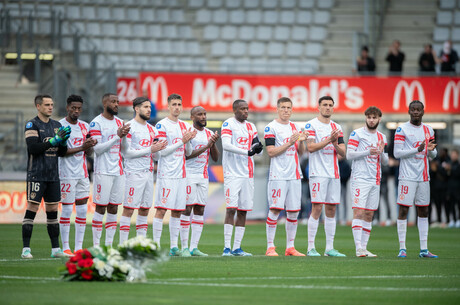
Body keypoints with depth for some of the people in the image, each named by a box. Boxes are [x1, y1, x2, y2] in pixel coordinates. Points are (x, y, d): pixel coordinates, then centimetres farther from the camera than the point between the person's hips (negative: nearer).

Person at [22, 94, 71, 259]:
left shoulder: (56, 125, 14)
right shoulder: (32, 125, -5)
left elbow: (61, 153, 14)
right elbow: (33, 148, -17)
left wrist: (63, 141, -6)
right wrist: (54, 140, -18)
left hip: (53, 175, 6)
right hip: (36, 175, -6)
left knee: (53, 211, 9)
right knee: (32, 209, -7)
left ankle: (55, 248, 12)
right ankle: (26, 249, -6)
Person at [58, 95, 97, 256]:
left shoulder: (85, 126, 13)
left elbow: (88, 152, 15)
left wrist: (90, 145, -7)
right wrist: (81, 148, -20)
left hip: (82, 174, 6)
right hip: (67, 174, -6)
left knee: (82, 210, 5)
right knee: (66, 209, -4)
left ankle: (79, 247, 10)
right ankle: (65, 247, 2)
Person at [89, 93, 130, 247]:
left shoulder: (119, 122, 14)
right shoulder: (96, 123, -6)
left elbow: (123, 148, 15)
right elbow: (97, 149, -13)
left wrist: (125, 135, -6)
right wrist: (117, 136, -16)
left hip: (118, 171, 6)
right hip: (103, 172, -6)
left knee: (113, 208, 6)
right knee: (100, 208, -5)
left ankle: (109, 244, 10)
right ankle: (96, 245, -1)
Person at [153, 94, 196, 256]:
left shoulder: (185, 126, 15)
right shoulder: (162, 125, -5)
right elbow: (162, 151, -12)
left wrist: (189, 140, -2)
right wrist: (182, 141, -13)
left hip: (181, 174, 6)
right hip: (166, 174, -6)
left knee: (177, 211, 6)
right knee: (161, 209, -7)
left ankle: (174, 246, 10)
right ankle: (156, 244, -5)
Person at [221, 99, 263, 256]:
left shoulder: (250, 126, 16)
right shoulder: (228, 124, -4)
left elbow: (257, 150, 17)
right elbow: (226, 145, -19)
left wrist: (258, 147, -8)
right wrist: (247, 152, -25)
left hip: (247, 174, 7)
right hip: (232, 173, -7)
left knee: (243, 211, 6)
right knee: (231, 209, -11)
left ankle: (237, 247, 10)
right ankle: (227, 248, -11)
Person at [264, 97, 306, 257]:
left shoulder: (295, 128, 15)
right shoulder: (271, 128, -3)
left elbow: (301, 152, 17)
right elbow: (271, 152, -10)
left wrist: (301, 142, -3)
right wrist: (289, 143, -17)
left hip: (294, 175, 6)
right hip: (278, 175, -6)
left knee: (293, 212, 5)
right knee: (275, 210, -8)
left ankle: (290, 247, 12)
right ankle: (270, 247, -4)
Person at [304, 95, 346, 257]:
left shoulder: (337, 127, 15)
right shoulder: (311, 125, -1)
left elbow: (343, 153, 12)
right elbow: (310, 147, -12)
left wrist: (335, 144, -8)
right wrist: (328, 140, -19)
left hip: (334, 174, 6)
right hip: (318, 173, -6)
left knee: (331, 209, 5)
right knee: (317, 208, -9)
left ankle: (329, 248, 8)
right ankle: (311, 248, -6)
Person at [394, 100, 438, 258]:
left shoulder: (428, 130, 13)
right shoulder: (402, 129, -3)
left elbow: (433, 155, 17)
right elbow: (397, 153, -9)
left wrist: (431, 150, -7)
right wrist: (417, 149, -19)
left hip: (423, 176, 5)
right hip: (407, 176, -5)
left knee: (423, 211, 6)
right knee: (403, 210, -5)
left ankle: (424, 249, 9)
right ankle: (402, 248, -2)